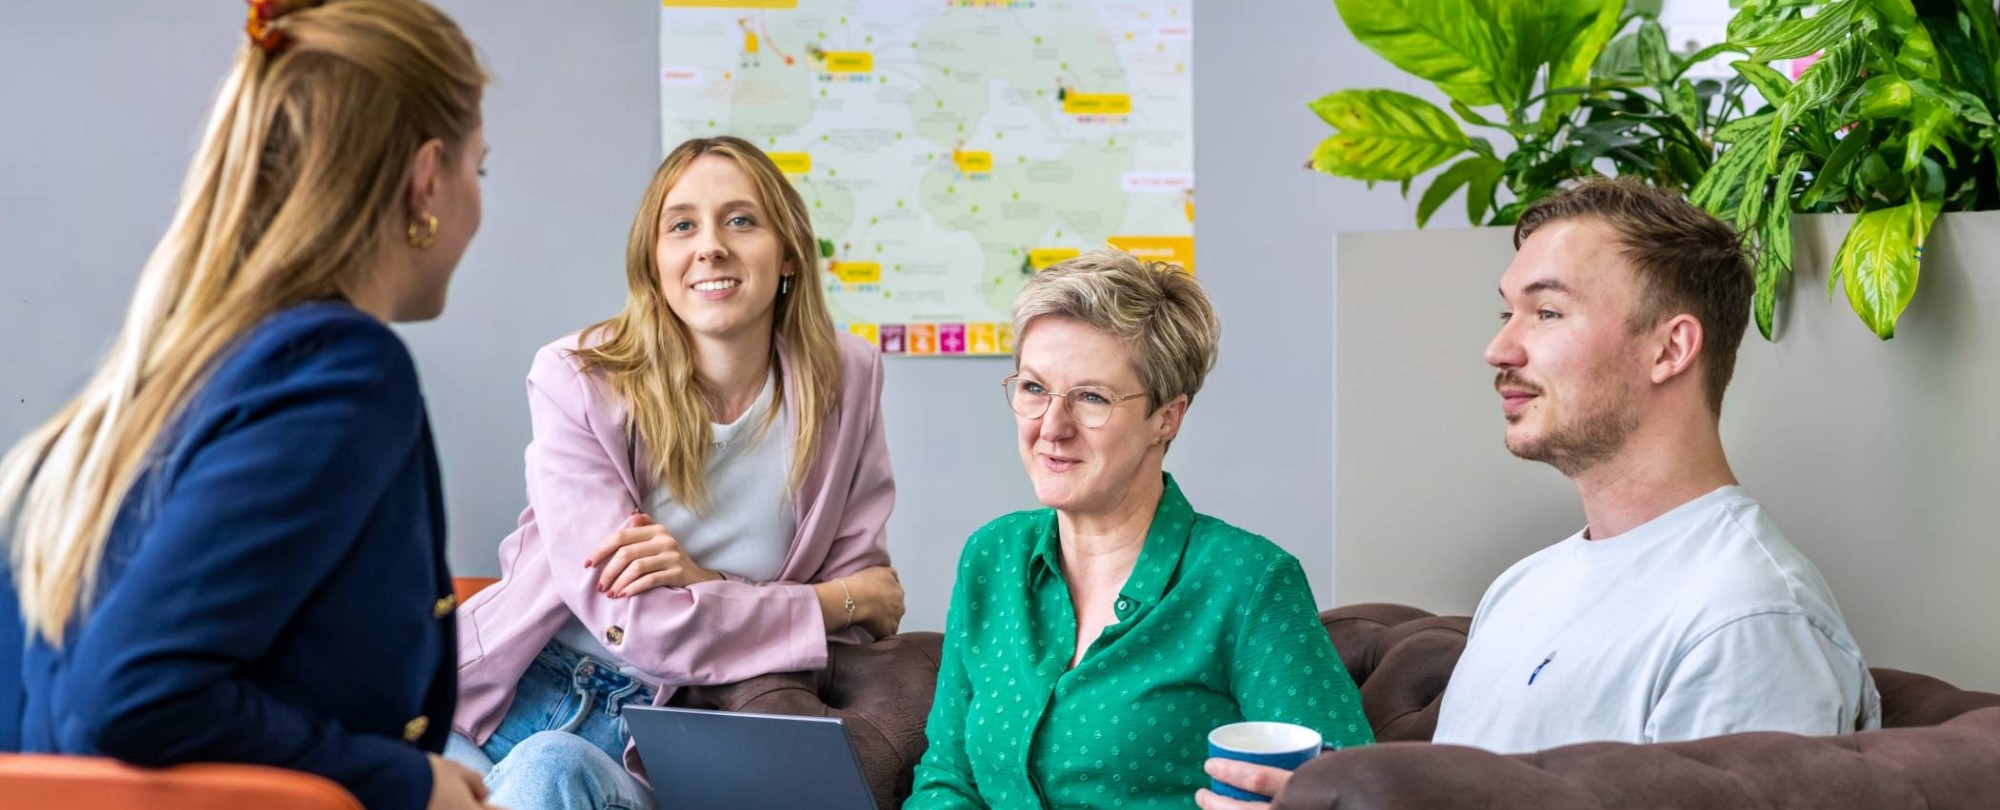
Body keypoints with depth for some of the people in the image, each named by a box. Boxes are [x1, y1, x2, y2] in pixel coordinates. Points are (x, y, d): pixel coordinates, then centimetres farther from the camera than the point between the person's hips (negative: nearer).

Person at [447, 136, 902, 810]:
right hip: (529, 695, 1)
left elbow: (867, 606, 3)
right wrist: (850, 599, -7)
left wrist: (703, 583, -15)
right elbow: (637, 623, -14)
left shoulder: (844, 377, 0)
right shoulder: (576, 380, -9)